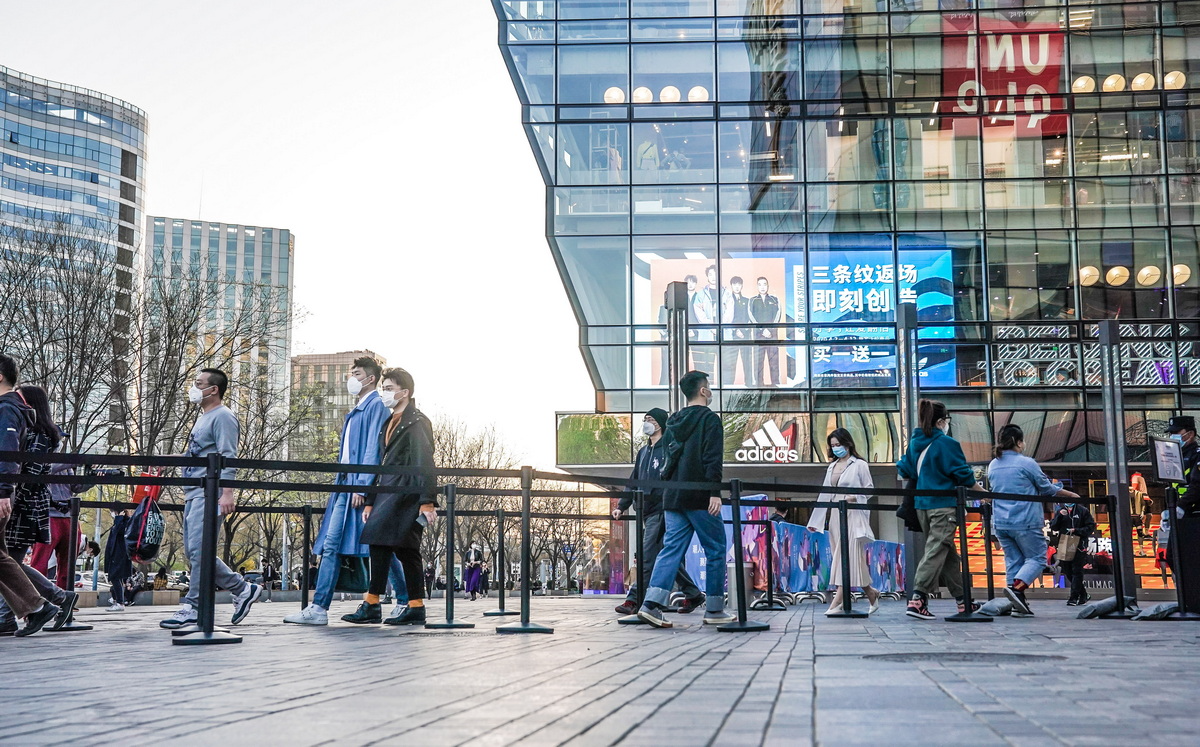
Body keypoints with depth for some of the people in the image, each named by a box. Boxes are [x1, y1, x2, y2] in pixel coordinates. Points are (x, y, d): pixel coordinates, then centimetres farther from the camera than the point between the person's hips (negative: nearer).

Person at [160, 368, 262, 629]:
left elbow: (228, 458, -17)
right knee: (193, 551, 8)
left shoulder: (222, 417, -7)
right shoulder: (203, 418, 24)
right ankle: (242, 589, 14)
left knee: (199, 549, -12)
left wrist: (227, 492, -26)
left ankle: (192, 608, -9)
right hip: (194, 493, 11)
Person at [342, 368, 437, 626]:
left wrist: (427, 501, -20)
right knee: (405, 550, 6)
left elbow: (424, 464, -13)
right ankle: (415, 608, 7)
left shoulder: (417, 422, -4)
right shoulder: (389, 423, 24)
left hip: (405, 493, -9)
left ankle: (371, 605, -14)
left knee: (379, 542, -16)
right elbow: (381, 465, 24)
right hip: (388, 494, 9)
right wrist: (370, 501, 20)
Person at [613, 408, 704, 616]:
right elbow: (634, 481, 22)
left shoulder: (669, 449, -5)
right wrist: (622, 506, 15)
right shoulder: (643, 452, 20)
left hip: (662, 510, -9)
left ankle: (634, 599, -10)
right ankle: (692, 594, 20)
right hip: (648, 512, 9)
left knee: (648, 556, -11)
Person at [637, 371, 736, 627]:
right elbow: (712, 459, -15)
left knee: (671, 549, 3)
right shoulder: (709, 419, -5)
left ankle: (652, 604, -10)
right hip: (700, 498, -7)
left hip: (673, 497, 7)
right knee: (715, 550, 4)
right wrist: (715, 492, -19)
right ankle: (714, 610, 7)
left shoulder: (673, 422, 18)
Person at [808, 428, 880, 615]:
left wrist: (854, 498, -18)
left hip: (852, 514, -7)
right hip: (834, 515, 7)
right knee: (839, 555, 2)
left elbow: (869, 489, 0)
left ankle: (837, 600, -15)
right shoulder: (832, 467, 19)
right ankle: (870, 593, 12)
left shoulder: (859, 465, 1)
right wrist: (815, 520, 14)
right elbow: (824, 494, 18)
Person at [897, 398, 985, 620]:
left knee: (948, 554, 15)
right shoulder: (947, 443, -11)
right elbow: (963, 475, -7)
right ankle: (917, 600, -16)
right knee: (936, 552, -8)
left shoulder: (914, 443, 8)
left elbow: (904, 471, 14)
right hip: (944, 505, -7)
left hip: (922, 505, 7)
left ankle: (962, 601, 21)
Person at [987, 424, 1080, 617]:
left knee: (1013, 560, 11)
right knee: (1036, 558, 3)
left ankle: (1018, 605, 6)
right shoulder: (1026, 463, -8)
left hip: (1000, 522, 6)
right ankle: (1016, 587, -20)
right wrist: (1070, 494, 19)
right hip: (1025, 522, -6)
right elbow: (1048, 489, 1)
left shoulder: (993, 466, 10)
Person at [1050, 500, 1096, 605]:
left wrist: (1076, 530, -13)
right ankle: (1083, 595, 22)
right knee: (1068, 572, 8)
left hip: (1079, 546, -5)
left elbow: (1091, 527, -2)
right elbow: (1053, 527, 6)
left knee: (1076, 572, -6)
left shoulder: (1082, 511, 1)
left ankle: (1074, 597, -5)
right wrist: (1059, 516, -8)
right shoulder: (1061, 511, 13)